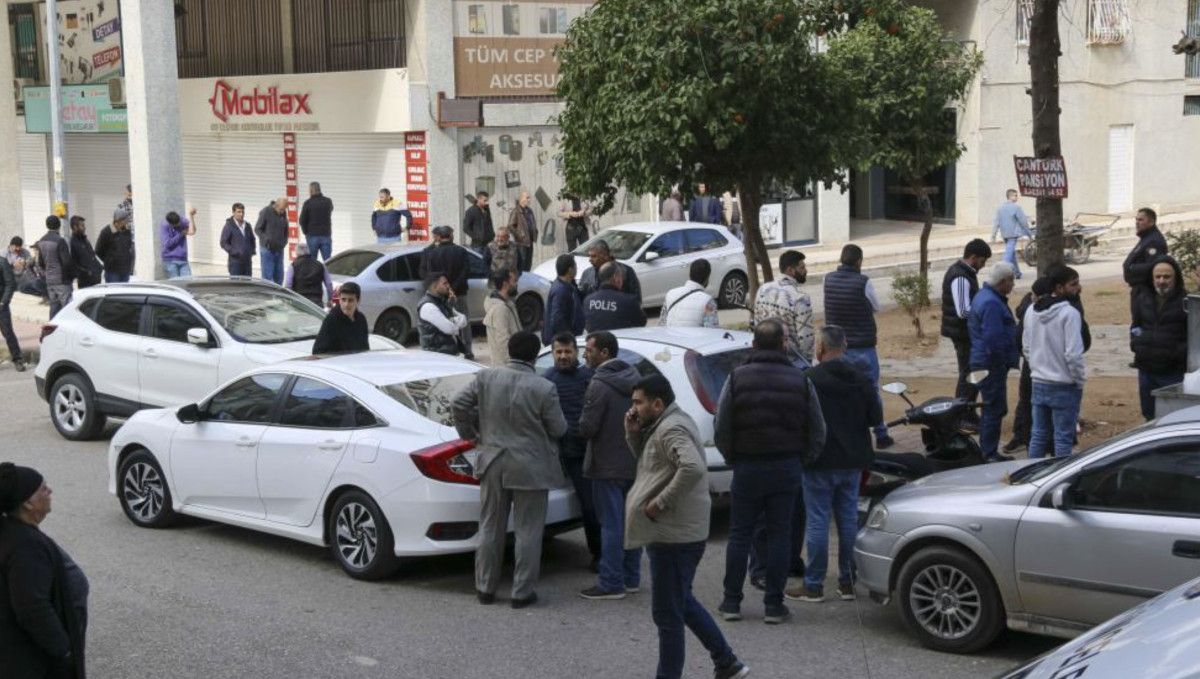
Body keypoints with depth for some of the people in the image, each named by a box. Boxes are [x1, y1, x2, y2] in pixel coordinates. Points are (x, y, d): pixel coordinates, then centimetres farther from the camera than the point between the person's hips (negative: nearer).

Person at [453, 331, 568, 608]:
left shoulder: (486, 378, -5)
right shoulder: (543, 389, -15)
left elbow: (460, 404, -2)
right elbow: (558, 429, -8)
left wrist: (470, 435, 13)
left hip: (493, 462, 4)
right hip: (530, 468, -3)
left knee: (490, 528, 15)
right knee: (527, 532, 6)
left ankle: (485, 588, 22)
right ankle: (522, 592, 9)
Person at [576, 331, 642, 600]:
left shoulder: (600, 384, -19)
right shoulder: (635, 378, 7)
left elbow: (587, 428, -18)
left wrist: (582, 421, 2)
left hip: (608, 465, -8)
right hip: (635, 463, 8)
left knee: (611, 523, -3)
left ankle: (611, 583, 1)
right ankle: (631, 578, 23)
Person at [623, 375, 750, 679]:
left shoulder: (671, 429, -19)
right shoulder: (664, 425, 13)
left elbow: (693, 468, -34)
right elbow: (647, 460, 23)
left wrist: (660, 503, -27)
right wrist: (634, 434, 6)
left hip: (674, 535, -11)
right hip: (677, 532, 11)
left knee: (667, 614, -2)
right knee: (682, 603, 22)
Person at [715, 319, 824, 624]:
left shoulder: (737, 378, -6)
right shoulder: (800, 380, -2)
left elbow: (721, 430, -6)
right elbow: (818, 432, 0)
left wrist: (733, 458, 9)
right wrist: (801, 458, 13)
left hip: (747, 467, -1)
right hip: (786, 469, 1)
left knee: (740, 534, 9)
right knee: (779, 535, 7)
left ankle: (731, 602, 11)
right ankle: (774, 605, 7)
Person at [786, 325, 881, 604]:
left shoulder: (809, 379, -15)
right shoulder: (861, 379, 2)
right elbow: (876, 418, 4)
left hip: (820, 462, -5)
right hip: (852, 461, 5)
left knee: (818, 521, 0)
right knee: (849, 520, 12)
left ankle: (813, 586, 4)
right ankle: (848, 583, 16)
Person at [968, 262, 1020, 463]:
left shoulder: (984, 296, 15)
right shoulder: (991, 303, -21)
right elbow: (993, 339, -26)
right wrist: (1003, 360, -15)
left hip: (983, 361, 11)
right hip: (991, 364, -11)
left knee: (994, 408, 17)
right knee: (994, 409, -5)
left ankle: (988, 451, 25)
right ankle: (989, 455, -1)